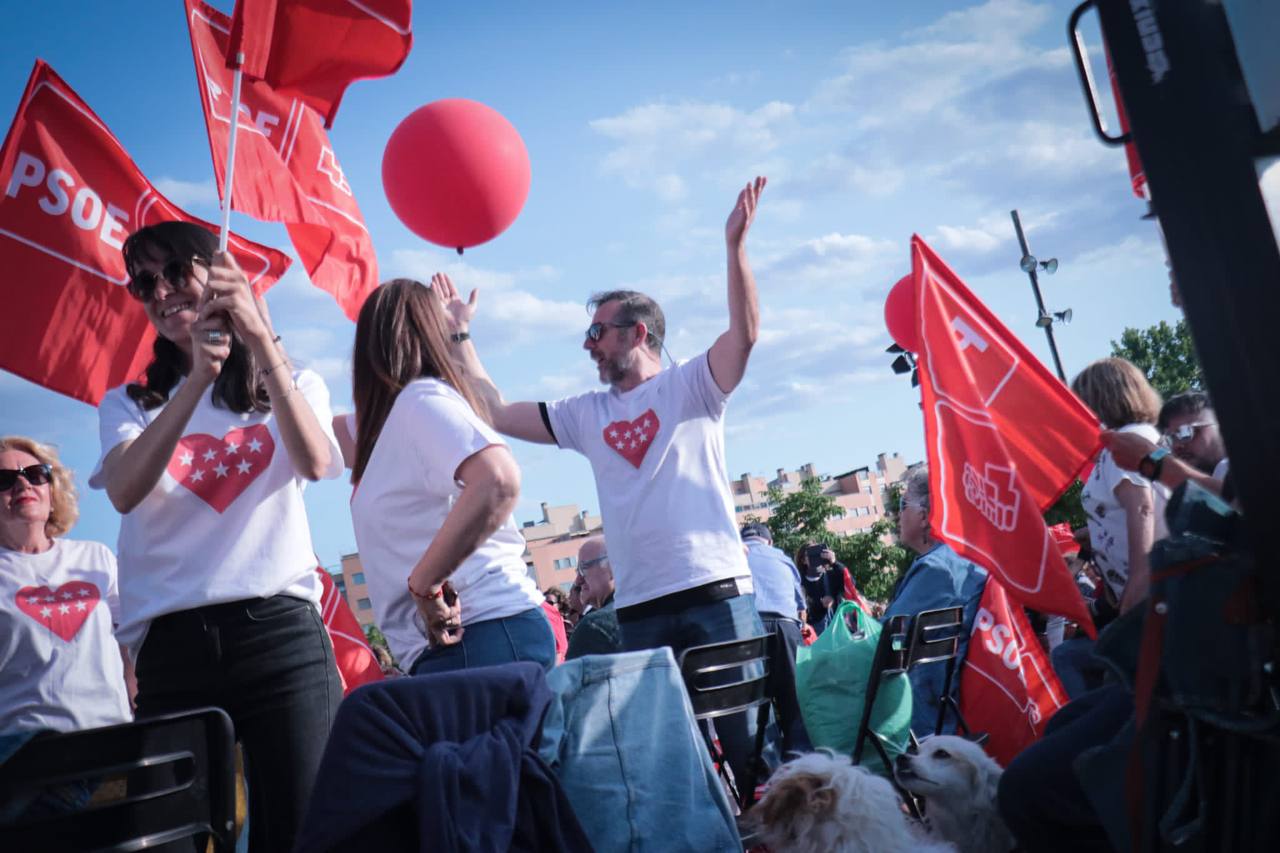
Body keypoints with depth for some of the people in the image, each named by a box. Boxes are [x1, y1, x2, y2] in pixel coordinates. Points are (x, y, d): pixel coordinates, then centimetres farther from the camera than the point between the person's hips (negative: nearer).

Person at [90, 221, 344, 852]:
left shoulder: (295, 385, 13)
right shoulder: (128, 403, 14)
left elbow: (315, 463, -10)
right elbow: (124, 492, -7)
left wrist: (262, 341, -20)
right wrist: (199, 377, -17)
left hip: (282, 631, -1)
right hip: (171, 646, 2)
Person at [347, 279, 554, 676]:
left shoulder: (420, 398, -8)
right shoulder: (400, 412, 19)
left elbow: (499, 482, -27)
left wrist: (424, 584, -22)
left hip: (482, 633, -9)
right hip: (454, 642, 9)